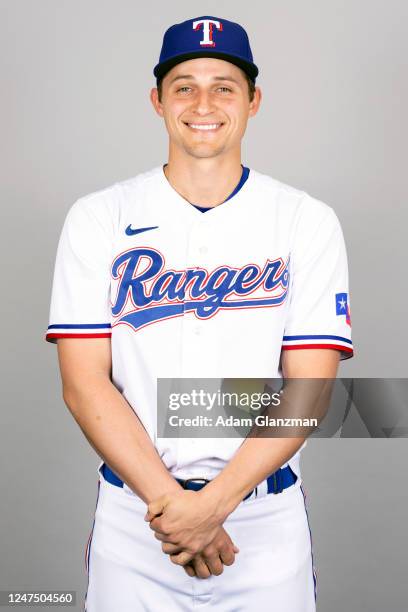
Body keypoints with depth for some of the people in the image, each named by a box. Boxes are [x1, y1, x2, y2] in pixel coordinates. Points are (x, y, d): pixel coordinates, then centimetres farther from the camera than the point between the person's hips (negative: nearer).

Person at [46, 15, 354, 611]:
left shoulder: (309, 222, -2)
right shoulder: (98, 218, -2)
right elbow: (84, 383, -7)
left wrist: (214, 501, -16)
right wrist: (168, 502, -14)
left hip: (266, 515, 0)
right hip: (132, 517, 1)